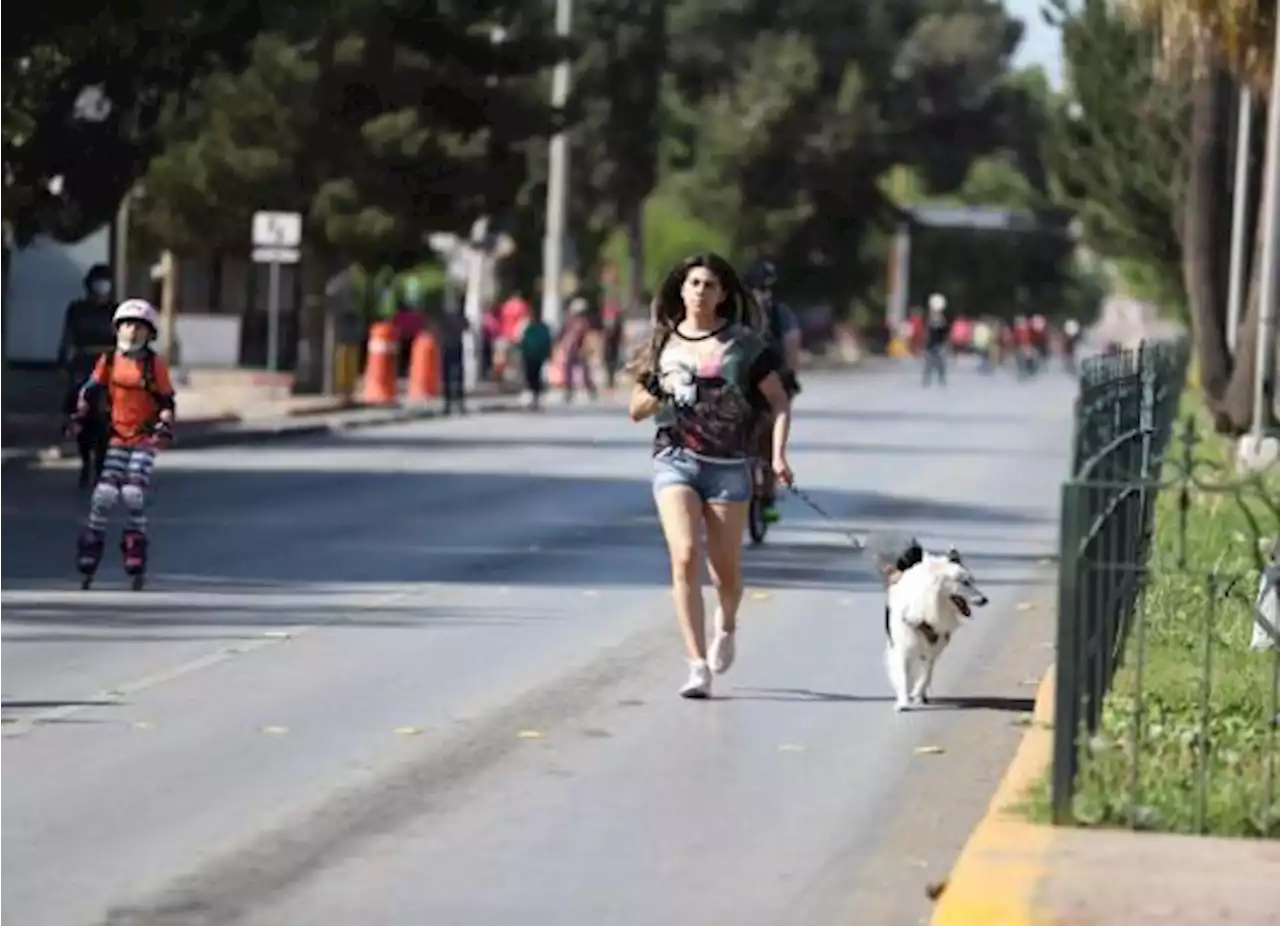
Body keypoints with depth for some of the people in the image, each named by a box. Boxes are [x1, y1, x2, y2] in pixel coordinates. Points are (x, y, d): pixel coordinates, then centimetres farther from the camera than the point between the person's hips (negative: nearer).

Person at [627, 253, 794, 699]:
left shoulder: (745, 344, 2)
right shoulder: (662, 343, 8)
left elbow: (779, 402, 3)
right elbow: (635, 410, 13)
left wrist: (778, 454, -10)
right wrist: (660, 392, -8)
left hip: (728, 465, -1)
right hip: (674, 461, 1)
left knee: (726, 569, 6)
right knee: (685, 557, -17)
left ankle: (726, 625, 42)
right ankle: (698, 666, -17)